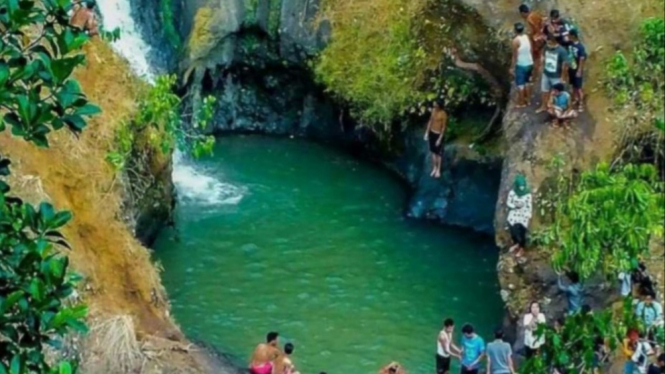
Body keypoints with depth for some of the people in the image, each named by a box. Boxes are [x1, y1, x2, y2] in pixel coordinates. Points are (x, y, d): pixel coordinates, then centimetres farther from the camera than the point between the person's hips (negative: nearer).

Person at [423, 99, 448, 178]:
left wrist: (439, 139, -17)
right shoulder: (433, 110, -3)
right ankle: (434, 168, 31)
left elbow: (443, 127, -18)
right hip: (432, 133, 6)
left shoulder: (443, 114, -23)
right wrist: (427, 132, 8)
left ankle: (438, 171, 21)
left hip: (438, 134, -6)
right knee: (433, 152, 16)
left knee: (438, 153, 7)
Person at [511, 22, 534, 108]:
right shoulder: (527, 37, 1)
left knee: (520, 84, 5)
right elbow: (531, 51, 8)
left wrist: (512, 67, -9)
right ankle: (528, 100, 30)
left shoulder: (516, 40, -19)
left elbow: (515, 56, -17)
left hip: (521, 65, -7)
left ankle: (521, 103, 12)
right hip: (529, 64, 7)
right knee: (527, 82, 21)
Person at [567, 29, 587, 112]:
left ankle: (581, 104, 11)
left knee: (578, 87, 1)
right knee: (574, 86, 19)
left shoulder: (580, 47, -23)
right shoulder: (570, 44, -2)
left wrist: (579, 71, -19)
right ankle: (575, 100, 36)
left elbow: (582, 60, -19)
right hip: (571, 69, 7)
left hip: (577, 70, -7)